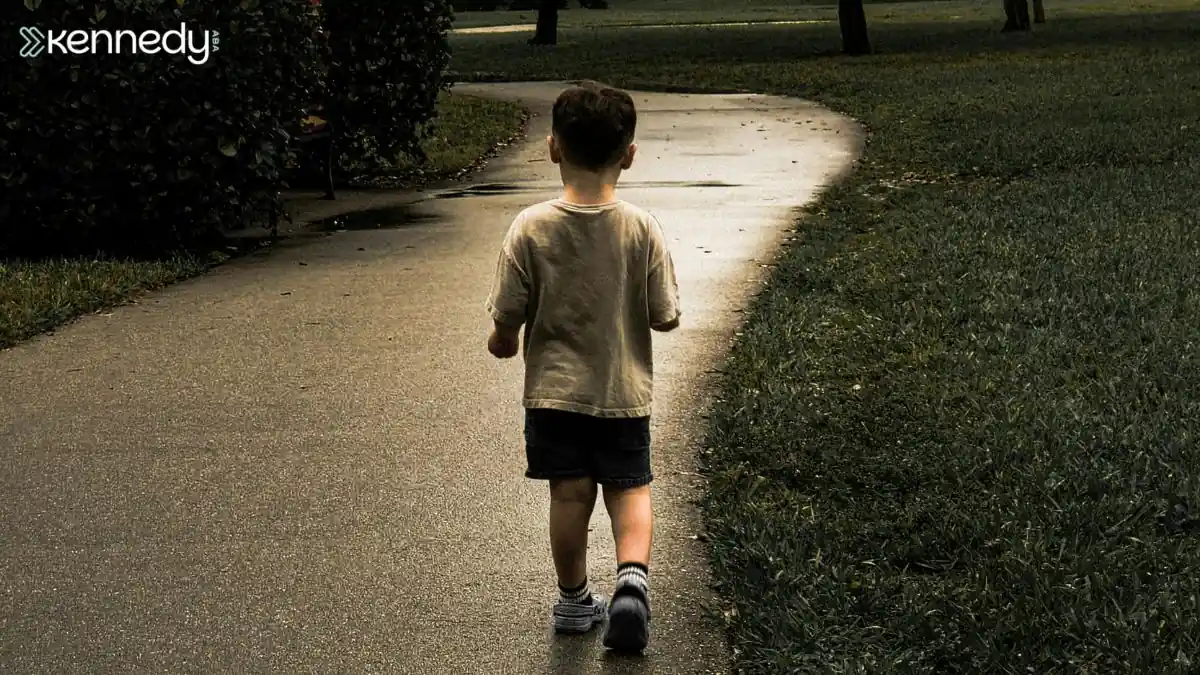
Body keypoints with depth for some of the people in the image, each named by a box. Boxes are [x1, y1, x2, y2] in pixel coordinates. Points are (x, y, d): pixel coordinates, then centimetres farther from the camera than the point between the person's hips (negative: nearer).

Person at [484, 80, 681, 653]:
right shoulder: (642, 230, -14)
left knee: (569, 493, 12)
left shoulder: (530, 229, -15)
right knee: (629, 489, 12)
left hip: (553, 390, 0)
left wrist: (502, 342, 13)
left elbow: (507, 318, -10)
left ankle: (574, 600, 25)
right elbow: (666, 318, -8)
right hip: (624, 392, 0)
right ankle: (632, 577, -12)